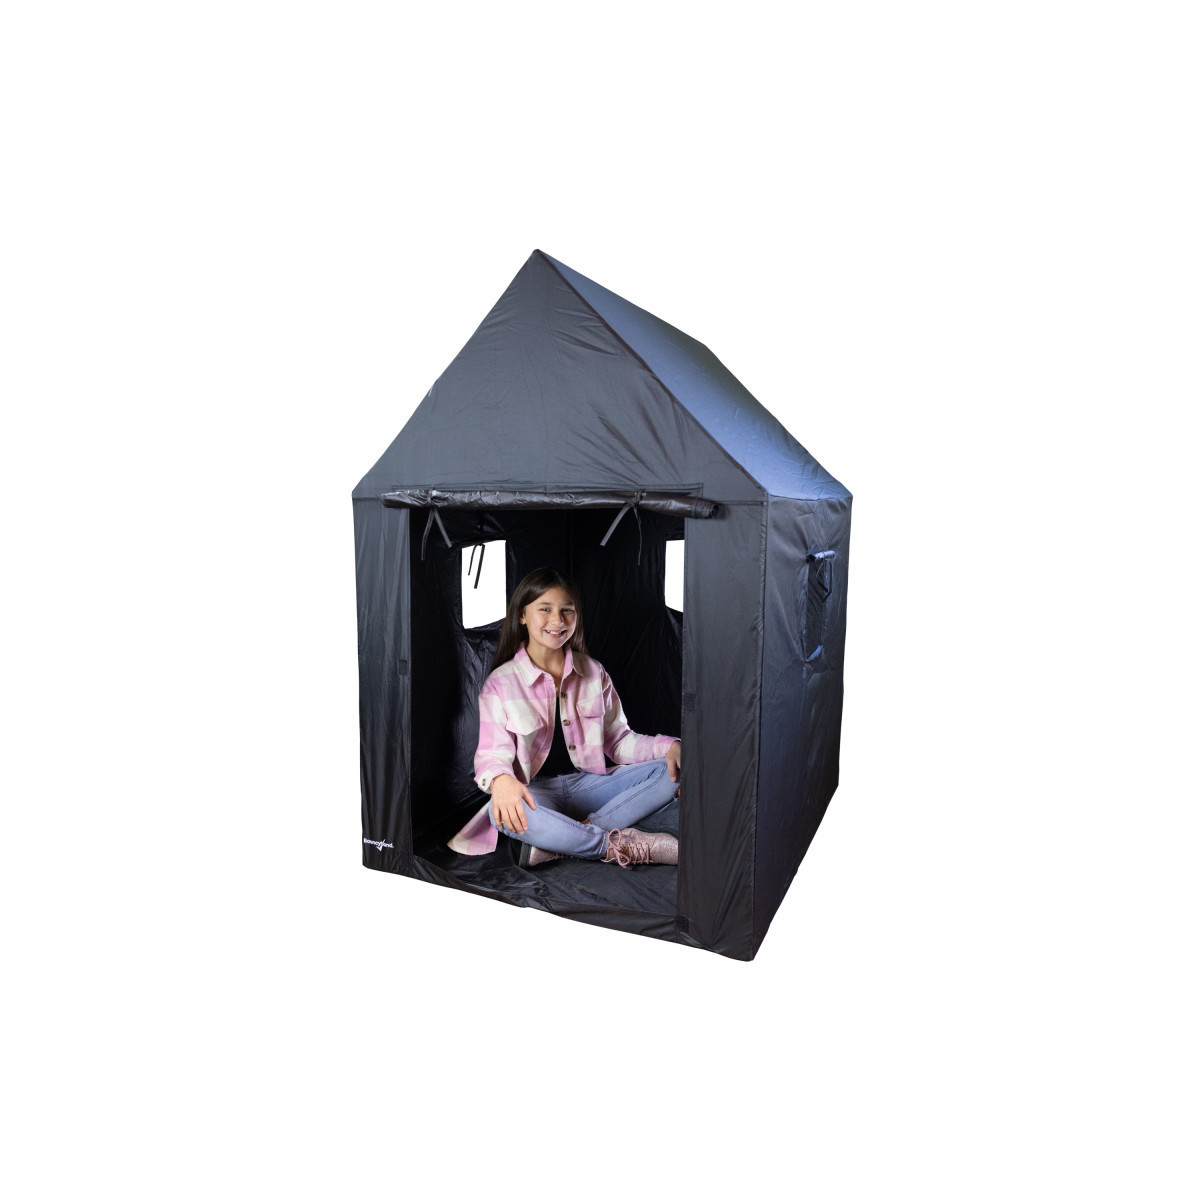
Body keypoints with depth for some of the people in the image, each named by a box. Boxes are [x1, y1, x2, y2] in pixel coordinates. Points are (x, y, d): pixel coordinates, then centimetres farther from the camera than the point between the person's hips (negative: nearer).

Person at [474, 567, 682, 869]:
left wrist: (669, 746, -12)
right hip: (536, 792, -4)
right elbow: (492, 753, -10)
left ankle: (557, 841, -31)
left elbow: (618, 740, 8)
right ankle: (623, 844, -30)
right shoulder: (500, 684, -3)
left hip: (587, 783, 4)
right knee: (502, 812, -39)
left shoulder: (593, 673, 8)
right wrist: (501, 780, -36)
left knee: (671, 770, -18)